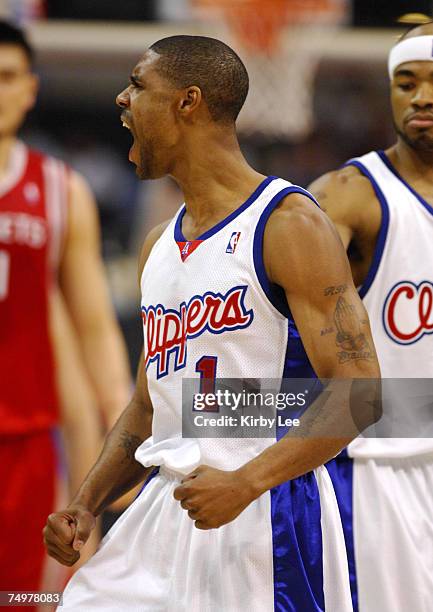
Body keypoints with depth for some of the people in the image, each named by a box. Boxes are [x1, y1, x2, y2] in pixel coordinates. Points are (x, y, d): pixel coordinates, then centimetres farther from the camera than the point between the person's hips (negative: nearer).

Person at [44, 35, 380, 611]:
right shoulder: (159, 246, 16)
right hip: (163, 515, 7)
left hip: (266, 516, -7)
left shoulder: (287, 223, -9)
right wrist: (87, 504, 8)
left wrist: (246, 482, -25)